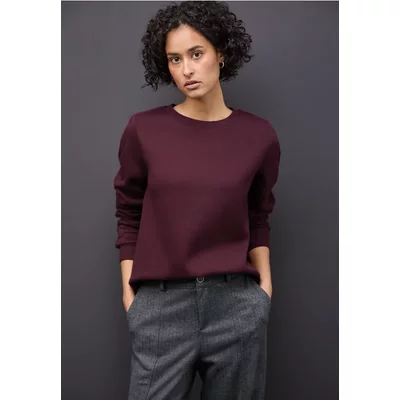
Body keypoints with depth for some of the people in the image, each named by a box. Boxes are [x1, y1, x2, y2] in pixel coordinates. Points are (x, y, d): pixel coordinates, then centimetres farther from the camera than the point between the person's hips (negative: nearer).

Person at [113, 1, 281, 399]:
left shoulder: (259, 135, 0)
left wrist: (264, 286, 4)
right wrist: (129, 291, 2)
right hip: (161, 305, -1)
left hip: (237, 304, 1)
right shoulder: (143, 129, -2)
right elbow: (129, 216, 6)